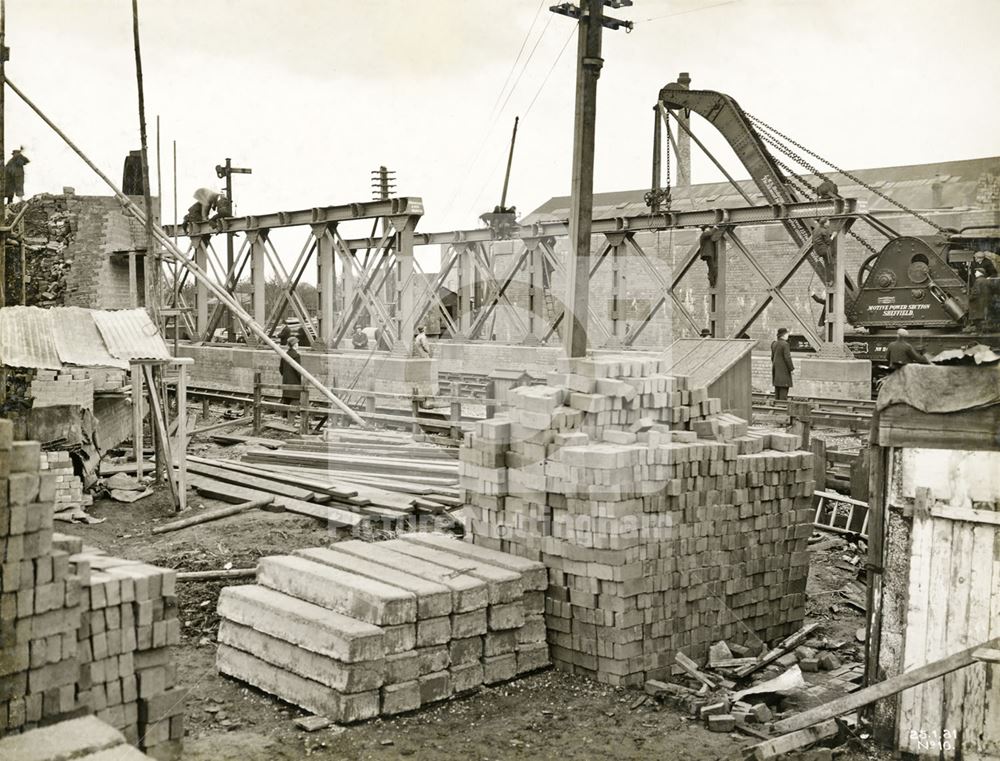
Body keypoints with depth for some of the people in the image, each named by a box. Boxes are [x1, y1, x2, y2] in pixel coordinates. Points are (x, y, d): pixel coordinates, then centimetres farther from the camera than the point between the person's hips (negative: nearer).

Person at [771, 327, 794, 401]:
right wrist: (792, 369, -11)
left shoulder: (774, 344, 8)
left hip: (776, 369, 8)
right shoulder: (785, 344, -16)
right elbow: (787, 358, -19)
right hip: (784, 369, -8)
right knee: (784, 388, -6)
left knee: (777, 388, 11)